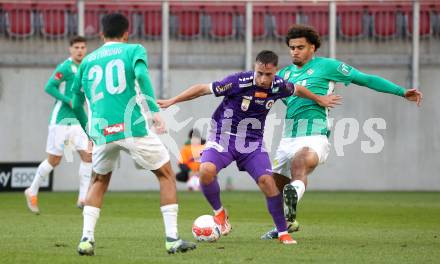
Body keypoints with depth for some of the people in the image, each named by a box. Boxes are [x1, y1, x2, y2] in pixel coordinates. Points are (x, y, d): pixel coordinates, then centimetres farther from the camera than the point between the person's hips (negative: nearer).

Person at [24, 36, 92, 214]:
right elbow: (49, 87, -18)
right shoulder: (66, 67, -12)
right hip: (61, 120, -7)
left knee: (88, 155, -7)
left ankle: (83, 198, -5)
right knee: (54, 160, 0)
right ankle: (32, 192, 19)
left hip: (77, 120, 7)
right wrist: (69, 101, -22)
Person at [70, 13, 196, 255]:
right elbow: (141, 75, -12)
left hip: (102, 131, 3)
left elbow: (76, 103, 23)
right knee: (166, 174, 13)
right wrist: (154, 110, -16)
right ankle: (172, 239, 4)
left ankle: (87, 238, 5)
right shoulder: (134, 50, 10)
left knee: (98, 182, 24)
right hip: (132, 127, -3)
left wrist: (89, 130, 37)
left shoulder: (87, 61, 21)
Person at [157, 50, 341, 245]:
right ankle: (219, 213, -2)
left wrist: (320, 99, 29)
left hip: (253, 142, 3)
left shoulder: (278, 86, -10)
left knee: (267, 181, -14)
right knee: (206, 171, -28)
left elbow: (297, 90, 15)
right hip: (223, 137, -3)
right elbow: (203, 89, -16)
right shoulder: (239, 82, -23)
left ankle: (283, 233, 1)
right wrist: (171, 102, -16)